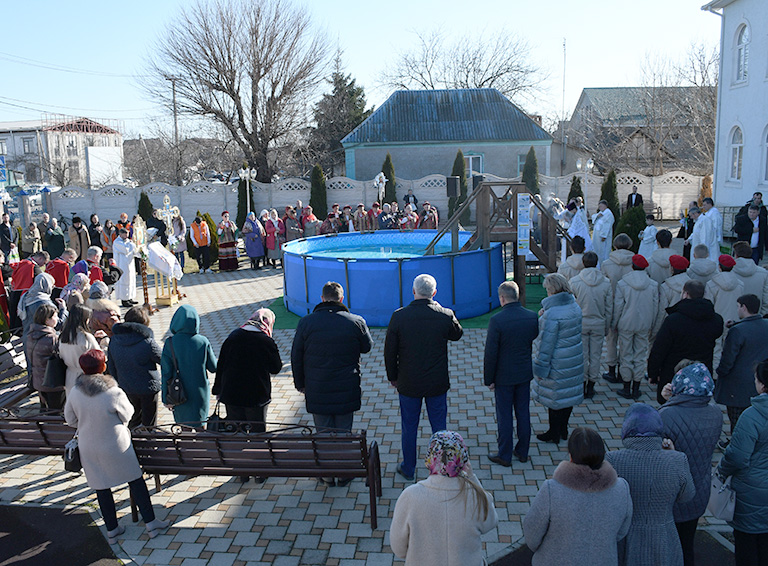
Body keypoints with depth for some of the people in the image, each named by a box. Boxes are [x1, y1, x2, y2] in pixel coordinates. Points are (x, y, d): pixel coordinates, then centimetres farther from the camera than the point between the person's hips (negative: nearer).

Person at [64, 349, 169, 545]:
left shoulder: (75, 392, -10)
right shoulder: (113, 393, -23)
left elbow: (71, 420, 3)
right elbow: (127, 415, -7)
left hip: (89, 449, 4)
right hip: (115, 447, -4)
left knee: (101, 488, 17)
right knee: (136, 481, 12)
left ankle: (111, 530, 30)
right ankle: (150, 523, 20)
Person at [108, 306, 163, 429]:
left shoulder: (114, 340, -5)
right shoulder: (148, 343, -24)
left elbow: (111, 367, 5)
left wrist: (119, 383, 17)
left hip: (126, 388, 5)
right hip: (148, 388, -5)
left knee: (133, 420, 25)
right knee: (149, 423, 10)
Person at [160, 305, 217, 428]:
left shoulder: (170, 343, -14)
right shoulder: (203, 342, -13)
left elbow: (166, 373, -10)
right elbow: (213, 368, -3)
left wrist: (166, 398, -1)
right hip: (200, 394, 0)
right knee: (199, 427, 14)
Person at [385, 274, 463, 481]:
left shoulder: (399, 316, -13)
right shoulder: (446, 315, -12)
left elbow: (390, 351, -6)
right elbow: (457, 334, 11)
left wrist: (393, 377, 9)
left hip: (409, 384, 0)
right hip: (437, 384, 1)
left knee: (409, 427, 14)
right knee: (439, 426, 15)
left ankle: (408, 469, 29)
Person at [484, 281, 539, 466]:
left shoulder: (497, 320, -19)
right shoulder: (532, 317, -4)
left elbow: (490, 353, -15)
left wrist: (489, 379, -6)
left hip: (504, 376, -5)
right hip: (525, 374, 5)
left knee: (504, 416, 6)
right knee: (523, 413, 15)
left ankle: (505, 456, 17)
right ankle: (522, 452, 28)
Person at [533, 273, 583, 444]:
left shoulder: (552, 314, -25)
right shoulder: (575, 307, 1)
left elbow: (547, 343, -22)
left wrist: (541, 369, -14)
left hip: (557, 364, -8)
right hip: (575, 360, 8)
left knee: (554, 397, 7)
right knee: (568, 394, 18)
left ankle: (554, 434, 21)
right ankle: (563, 430, 34)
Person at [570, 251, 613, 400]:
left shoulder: (575, 281, -10)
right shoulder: (606, 282, -3)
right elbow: (609, 308, 2)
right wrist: (606, 327, 13)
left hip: (580, 323, -2)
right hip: (599, 324, 2)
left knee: (582, 355, 8)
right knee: (595, 355, 11)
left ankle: (582, 386, 14)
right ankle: (591, 387, 18)